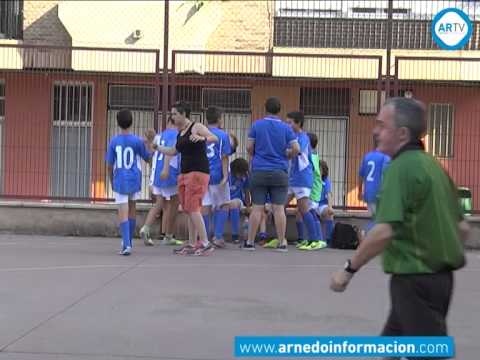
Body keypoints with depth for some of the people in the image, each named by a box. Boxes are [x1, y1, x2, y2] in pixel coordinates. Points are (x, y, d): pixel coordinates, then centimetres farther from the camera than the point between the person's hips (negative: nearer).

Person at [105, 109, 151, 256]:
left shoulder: (114, 141, -4)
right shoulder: (138, 141, -5)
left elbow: (110, 165, -1)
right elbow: (147, 158, 8)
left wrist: (112, 182, 14)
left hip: (120, 181, -1)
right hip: (134, 180, 1)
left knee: (123, 212, -4)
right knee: (132, 209, 19)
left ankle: (126, 245, -16)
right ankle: (128, 241, 29)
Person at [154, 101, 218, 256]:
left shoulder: (196, 127, -8)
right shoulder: (180, 133, 17)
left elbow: (215, 138, -23)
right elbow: (173, 151, 28)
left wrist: (202, 138, -42)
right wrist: (156, 146, 25)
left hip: (198, 172, -9)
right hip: (184, 174, 9)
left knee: (193, 209, -14)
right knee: (188, 210, 7)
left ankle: (205, 243, -12)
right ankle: (192, 244, 12)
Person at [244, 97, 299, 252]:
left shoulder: (256, 125, 0)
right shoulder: (286, 128, 0)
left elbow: (249, 147, 2)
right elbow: (296, 149, -5)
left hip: (259, 172, 0)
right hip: (280, 172, 0)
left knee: (257, 208, 2)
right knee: (279, 208, 1)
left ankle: (250, 242, 7)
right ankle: (282, 243, 3)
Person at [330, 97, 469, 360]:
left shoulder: (401, 168, -17)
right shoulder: (432, 165, 11)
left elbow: (384, 232, -27)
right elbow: (462, 228, 15)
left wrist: (348, 270, -18)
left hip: (414, 279, -9)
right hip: (440, 276, 9)